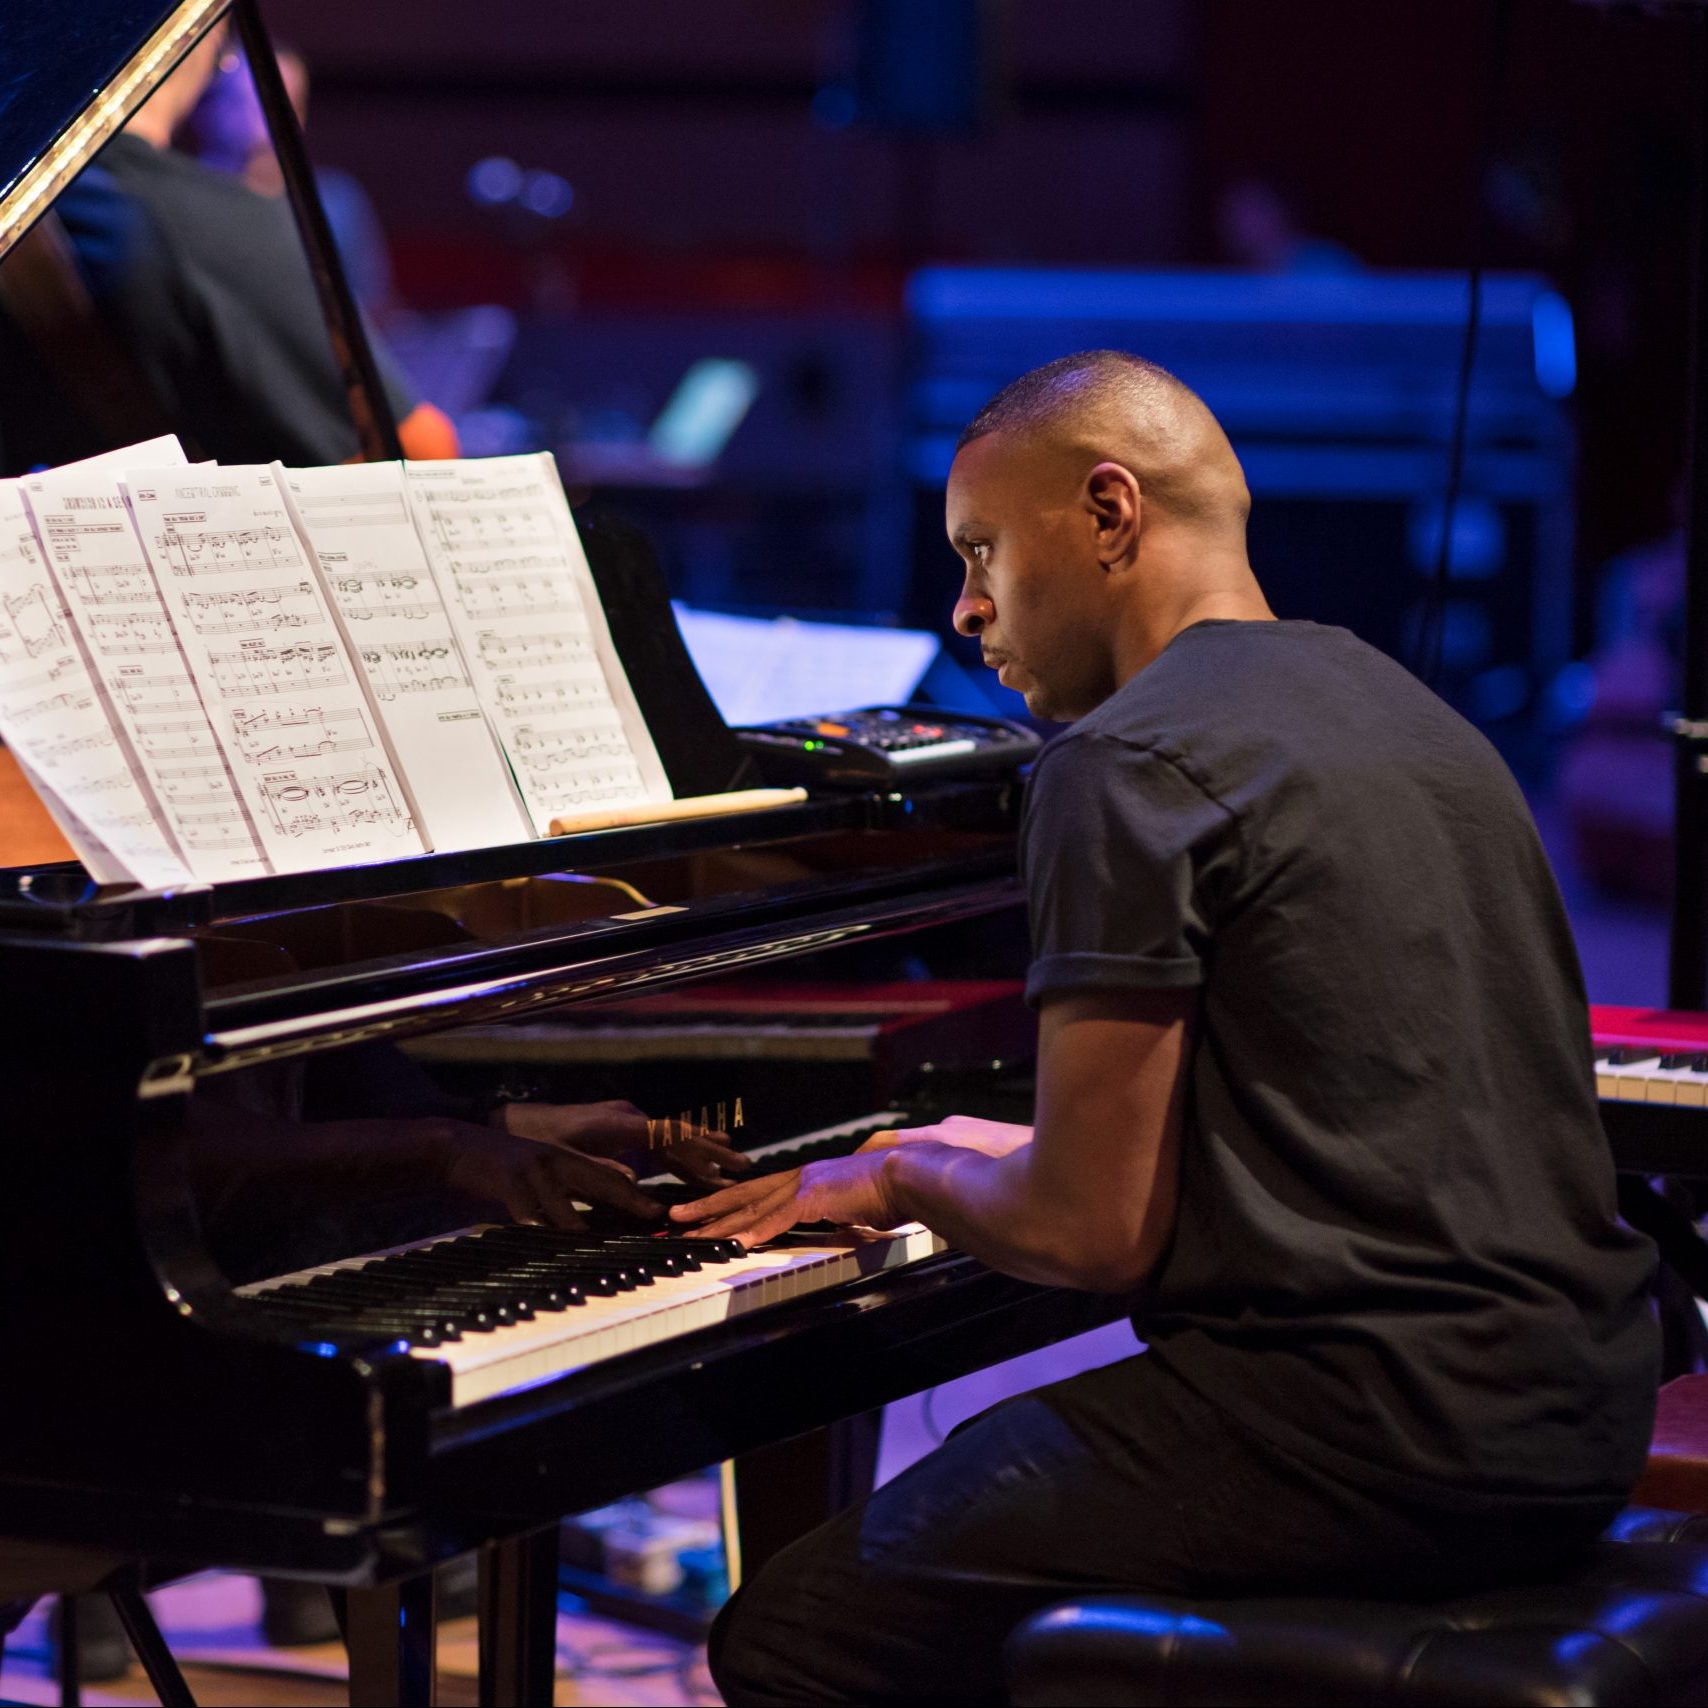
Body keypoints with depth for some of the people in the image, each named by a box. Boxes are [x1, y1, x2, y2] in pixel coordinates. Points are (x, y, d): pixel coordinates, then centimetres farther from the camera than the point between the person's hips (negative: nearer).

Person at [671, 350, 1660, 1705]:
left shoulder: (1132, 765, -12)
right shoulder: (1397, 705, 17)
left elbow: (1096, 1233, -14)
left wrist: (906, 1176, 7)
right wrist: (1026, 1157, 29)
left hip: (1371, 1442, -10)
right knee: (981, 1498, 29)